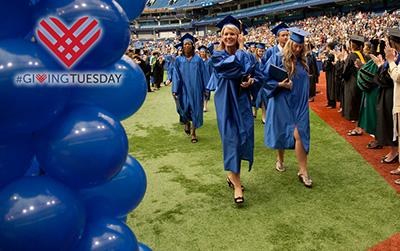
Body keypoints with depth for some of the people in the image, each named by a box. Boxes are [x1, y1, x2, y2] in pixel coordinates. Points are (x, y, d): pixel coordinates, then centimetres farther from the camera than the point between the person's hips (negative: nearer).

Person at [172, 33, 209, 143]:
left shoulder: (198, 59, 3)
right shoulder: (178, 60, 4)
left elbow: (204, 74, 4)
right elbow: (176, 75, 2)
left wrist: (206, 89, 0)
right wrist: (175, 90, -6)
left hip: (196, 89, 0)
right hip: (184, 90, 0)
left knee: (196, 110, 1)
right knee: (185, 109, -3)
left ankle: (193, 133, 14)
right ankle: (187, 123, 32)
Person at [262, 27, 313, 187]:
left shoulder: (302, 61, 8)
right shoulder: (277, 58, -6)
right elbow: (265, 79, -7)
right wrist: (280, 84, -21)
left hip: (299, 104, 3)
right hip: (282, 103, -2)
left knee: (299, 134, -8)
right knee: (282, 134, 10)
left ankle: (303, 172, -5)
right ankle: (280, 159, 37)